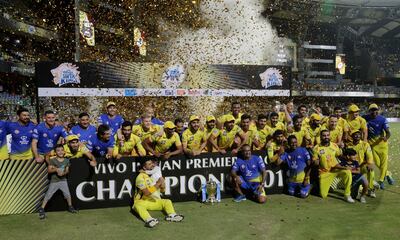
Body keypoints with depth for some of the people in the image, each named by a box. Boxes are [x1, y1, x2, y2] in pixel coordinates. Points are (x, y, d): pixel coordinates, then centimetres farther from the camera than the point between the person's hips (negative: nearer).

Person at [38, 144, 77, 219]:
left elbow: (67, 170, 6)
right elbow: (48, 170, -12)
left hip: (63, 180, 3)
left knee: (68, 194, 5)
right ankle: (41, 209, 12)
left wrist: (64, 172, -15)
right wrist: (56, 169, -28)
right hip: (54, 181, -2)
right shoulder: (52, 160, -9)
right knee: (48, 195, -1)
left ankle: (70, 207, 25)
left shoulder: (66, 160, 0)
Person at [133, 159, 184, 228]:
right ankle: (149, 220, -56)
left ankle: (172, 215, -37)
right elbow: (146, 192, -24)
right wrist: (158, 184, -25)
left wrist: (162, 185, -9)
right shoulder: (141, 177, -13)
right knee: (138, 205, -36)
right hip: (142, 201, -6)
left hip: (155, 201, 6)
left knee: (167, 201, -13)